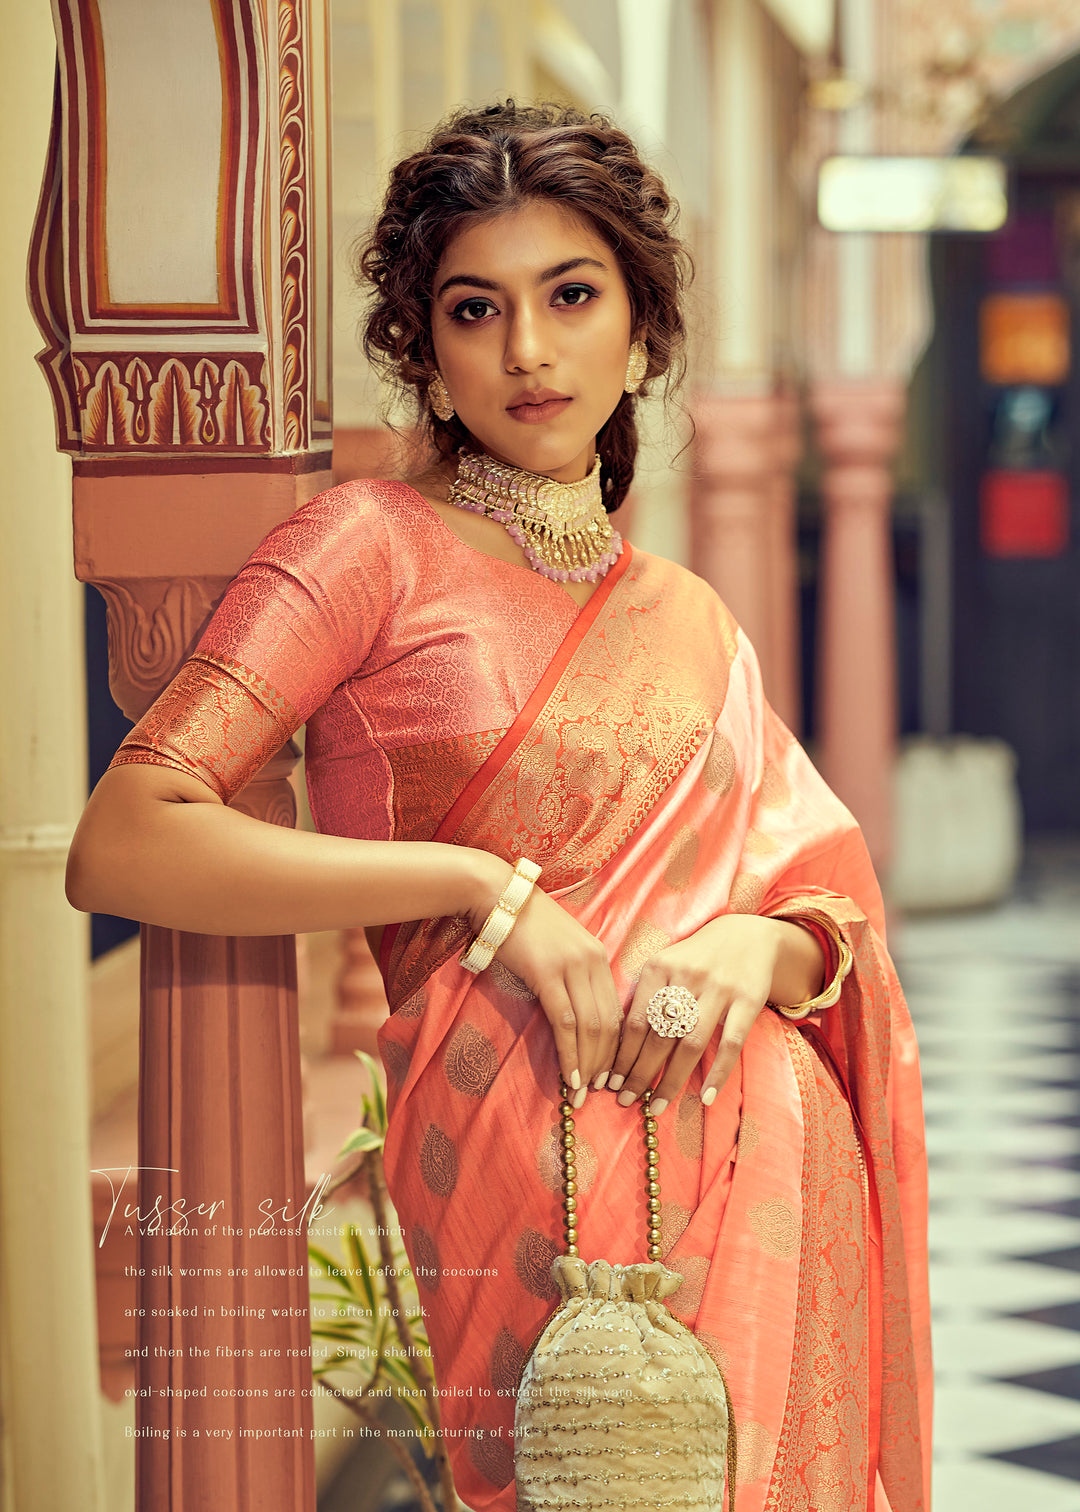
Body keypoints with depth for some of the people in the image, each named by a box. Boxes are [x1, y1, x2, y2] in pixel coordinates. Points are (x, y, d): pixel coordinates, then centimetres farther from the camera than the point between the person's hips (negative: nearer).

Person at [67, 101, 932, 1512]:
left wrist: (755, 947, -12)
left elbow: (834, 912, 12)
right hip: (518, 1166, -5)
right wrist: (483, 888, -15)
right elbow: (119, 847, -11)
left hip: (770, 1173, 5)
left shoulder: (691, 623, 17)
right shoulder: (376, 545, 0)